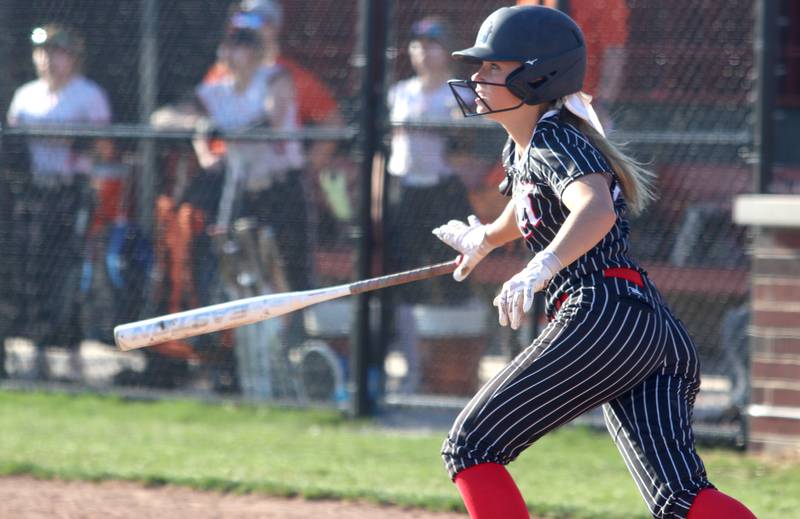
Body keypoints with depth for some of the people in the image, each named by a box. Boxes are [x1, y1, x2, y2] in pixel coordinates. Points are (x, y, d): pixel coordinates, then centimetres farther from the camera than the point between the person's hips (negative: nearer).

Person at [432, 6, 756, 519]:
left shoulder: (556, 142, -6)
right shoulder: (522, 147, 22)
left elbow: (597, 209, -27)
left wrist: (541, 269, -44)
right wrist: (485, 238, 65)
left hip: (603, 316, -9)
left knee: (470, 447, -3)